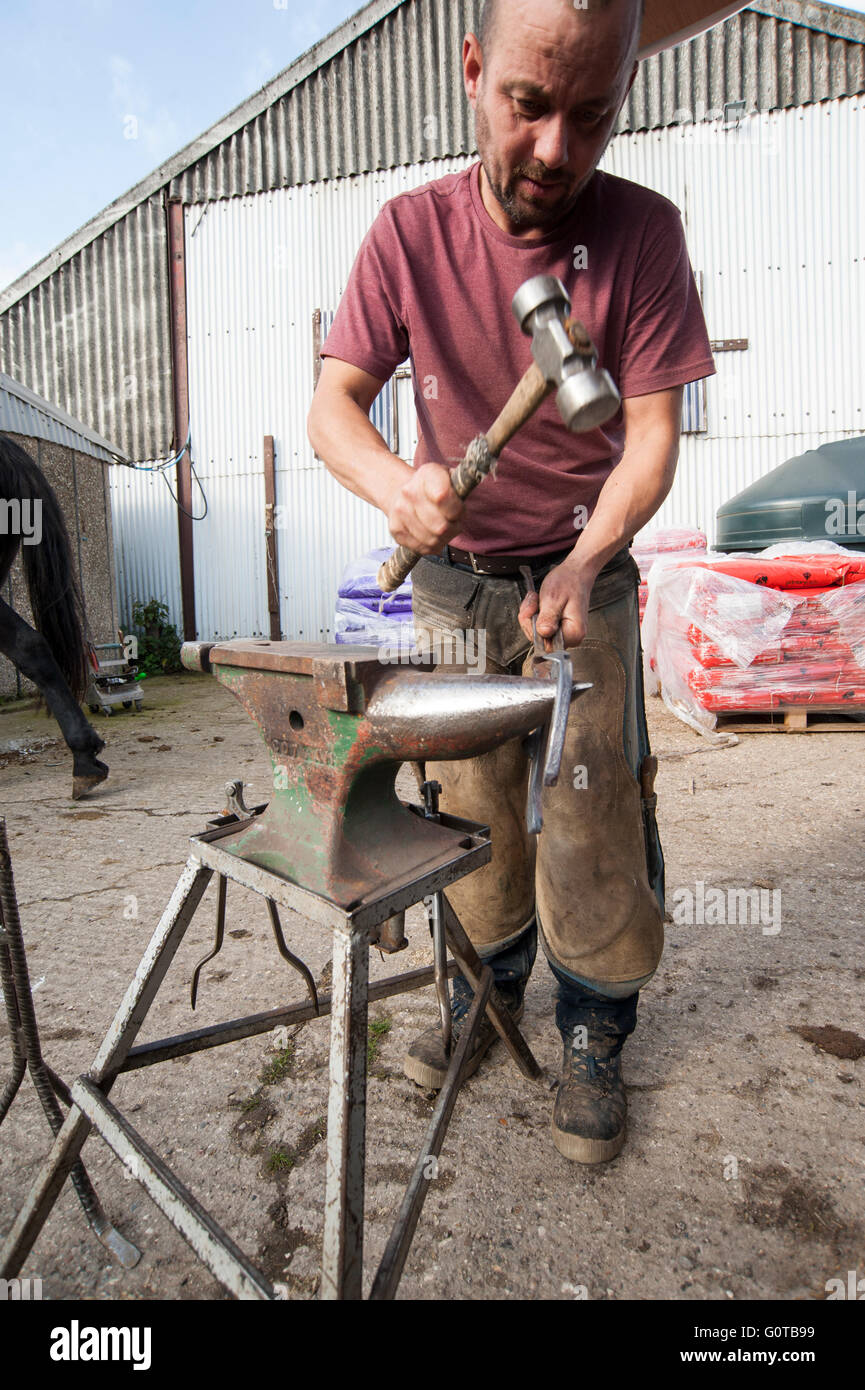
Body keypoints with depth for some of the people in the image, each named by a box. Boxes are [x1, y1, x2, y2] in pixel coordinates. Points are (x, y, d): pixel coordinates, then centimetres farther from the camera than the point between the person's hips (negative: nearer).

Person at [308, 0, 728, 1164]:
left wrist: (583, 563, -29)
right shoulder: (411, 231, -7)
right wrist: (394, 485, -34)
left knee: (593, 815, -4)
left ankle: (594, 1035, 19)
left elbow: (653, 435, -12)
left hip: (580, 569, -1)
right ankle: (486, 993, 31)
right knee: (471, 804, 8)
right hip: (451, 576, 2)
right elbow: (334, 405, -11)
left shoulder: (642, 232, -10)